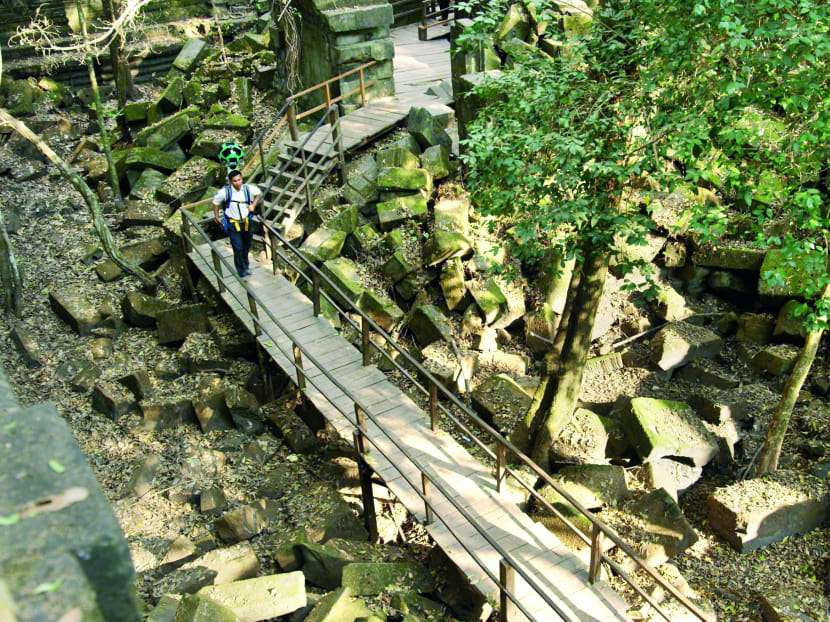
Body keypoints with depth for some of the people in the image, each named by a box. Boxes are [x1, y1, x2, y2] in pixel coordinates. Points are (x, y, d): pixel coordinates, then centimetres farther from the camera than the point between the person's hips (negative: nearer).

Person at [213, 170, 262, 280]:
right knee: (238, 248, -8)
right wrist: (216, 217, 2)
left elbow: (259, 193, 13)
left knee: (246, 247, 19)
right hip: (233, 224, -3)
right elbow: (216, 201, 2)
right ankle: (241, 272, 10)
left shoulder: (248, 188, -10)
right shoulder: (225, 192, -17)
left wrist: (253, 205, 2)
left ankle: (246, 266, 45)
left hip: (247, 222, 4)